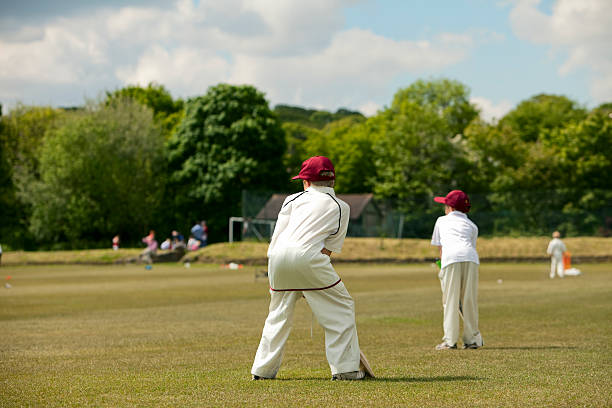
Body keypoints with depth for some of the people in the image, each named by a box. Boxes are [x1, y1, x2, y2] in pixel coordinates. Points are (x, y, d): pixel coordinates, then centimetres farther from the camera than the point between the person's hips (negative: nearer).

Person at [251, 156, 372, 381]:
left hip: (278, 254, 3)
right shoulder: (341, 207, 21)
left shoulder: (293, 199, 23)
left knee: (279, 312, 19)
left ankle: (263, 369, 20)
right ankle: (345, 368, 3)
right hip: (307, 256, -3)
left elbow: (276, 238, 16)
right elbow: (329, 248, 13)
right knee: (340, 307, 9)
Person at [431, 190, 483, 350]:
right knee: (470, 300, 8)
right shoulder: (472, 226, 31)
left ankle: (450, 340, -2)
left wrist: (443, 267, 35)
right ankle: (472, 339, 10)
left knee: (450, 301, 1)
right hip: (471, 258, 2)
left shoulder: (441, 221, 31)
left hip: (451, 258, -2)